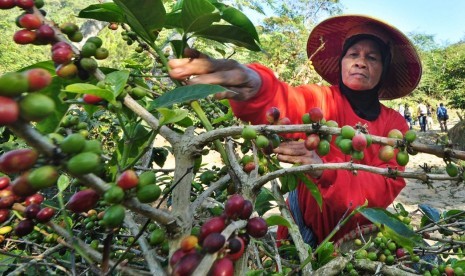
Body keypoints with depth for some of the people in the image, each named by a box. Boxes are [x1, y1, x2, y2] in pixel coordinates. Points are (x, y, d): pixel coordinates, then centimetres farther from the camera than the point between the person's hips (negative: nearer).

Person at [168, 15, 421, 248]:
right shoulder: (320, 100, -12)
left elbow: (387, 187, -17)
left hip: (359, 238, 3)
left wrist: (325, 172, -35)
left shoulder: (395, 125, -5)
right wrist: (256, 85, -58)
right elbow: (283, 102, -34)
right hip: (306, 226, -2)